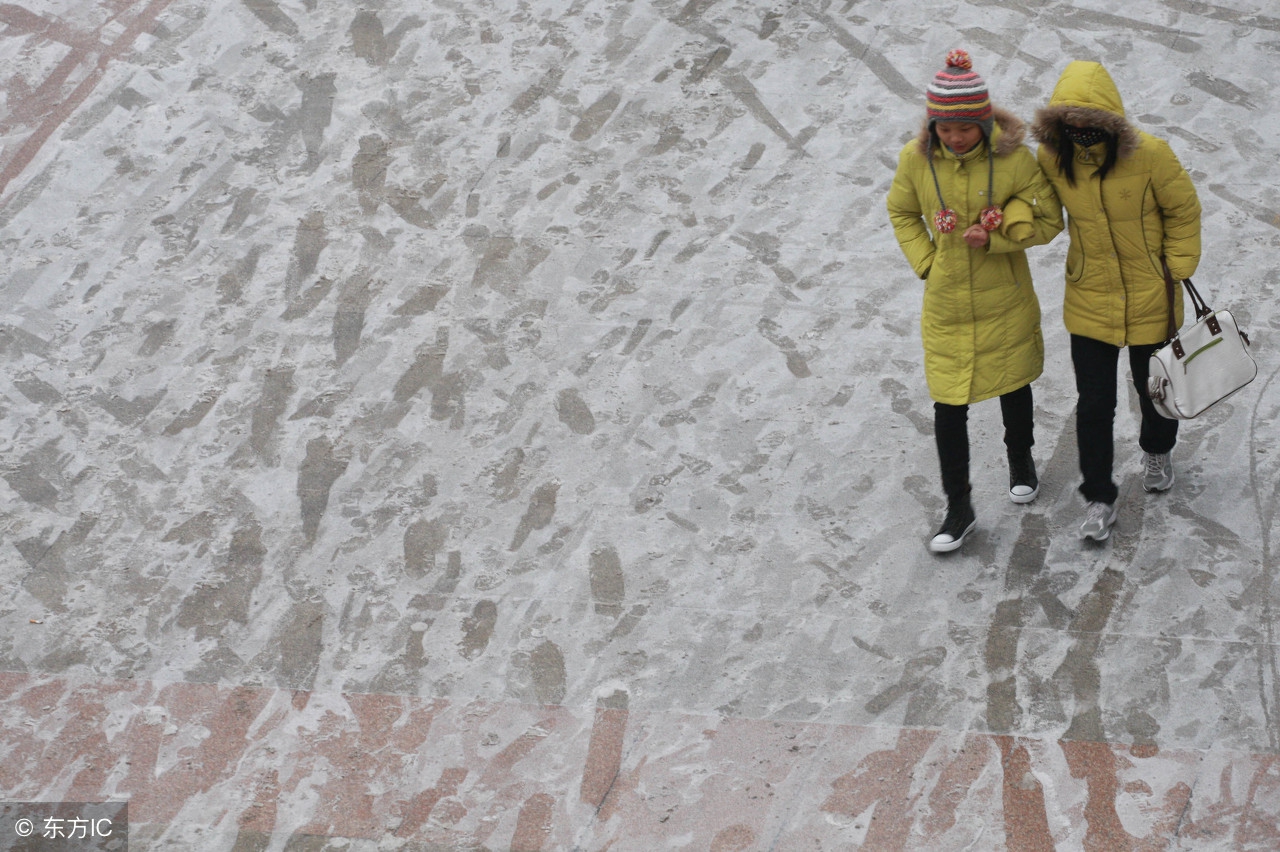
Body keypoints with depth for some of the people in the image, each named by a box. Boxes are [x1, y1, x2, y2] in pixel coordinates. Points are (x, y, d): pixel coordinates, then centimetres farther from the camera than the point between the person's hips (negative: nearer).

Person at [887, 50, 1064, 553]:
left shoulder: (1014, 158, -18)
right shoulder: (916, 159, -12)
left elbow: (1048, 221, -8)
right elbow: (902, 214, 7)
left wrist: (995, 236, -22)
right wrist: (925, 261, -4)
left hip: (1005, 304, -1)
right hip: (945, 307, 1)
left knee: (1012, 387, 22)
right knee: (948, 407, 2)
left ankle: (1020, 459, 51)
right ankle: (959, 509, 17)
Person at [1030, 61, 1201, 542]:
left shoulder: (1149, 155, -22)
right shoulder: (1051, 158, -13)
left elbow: (1183, 212, -6)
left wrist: (1177, 269, -5)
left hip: (1150, 300, -1)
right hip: (1088, 303, 1)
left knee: (1153, 388, 20)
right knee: (1093, 405, 2)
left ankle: (1157, 452, 52)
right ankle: (1099, 499, 18)